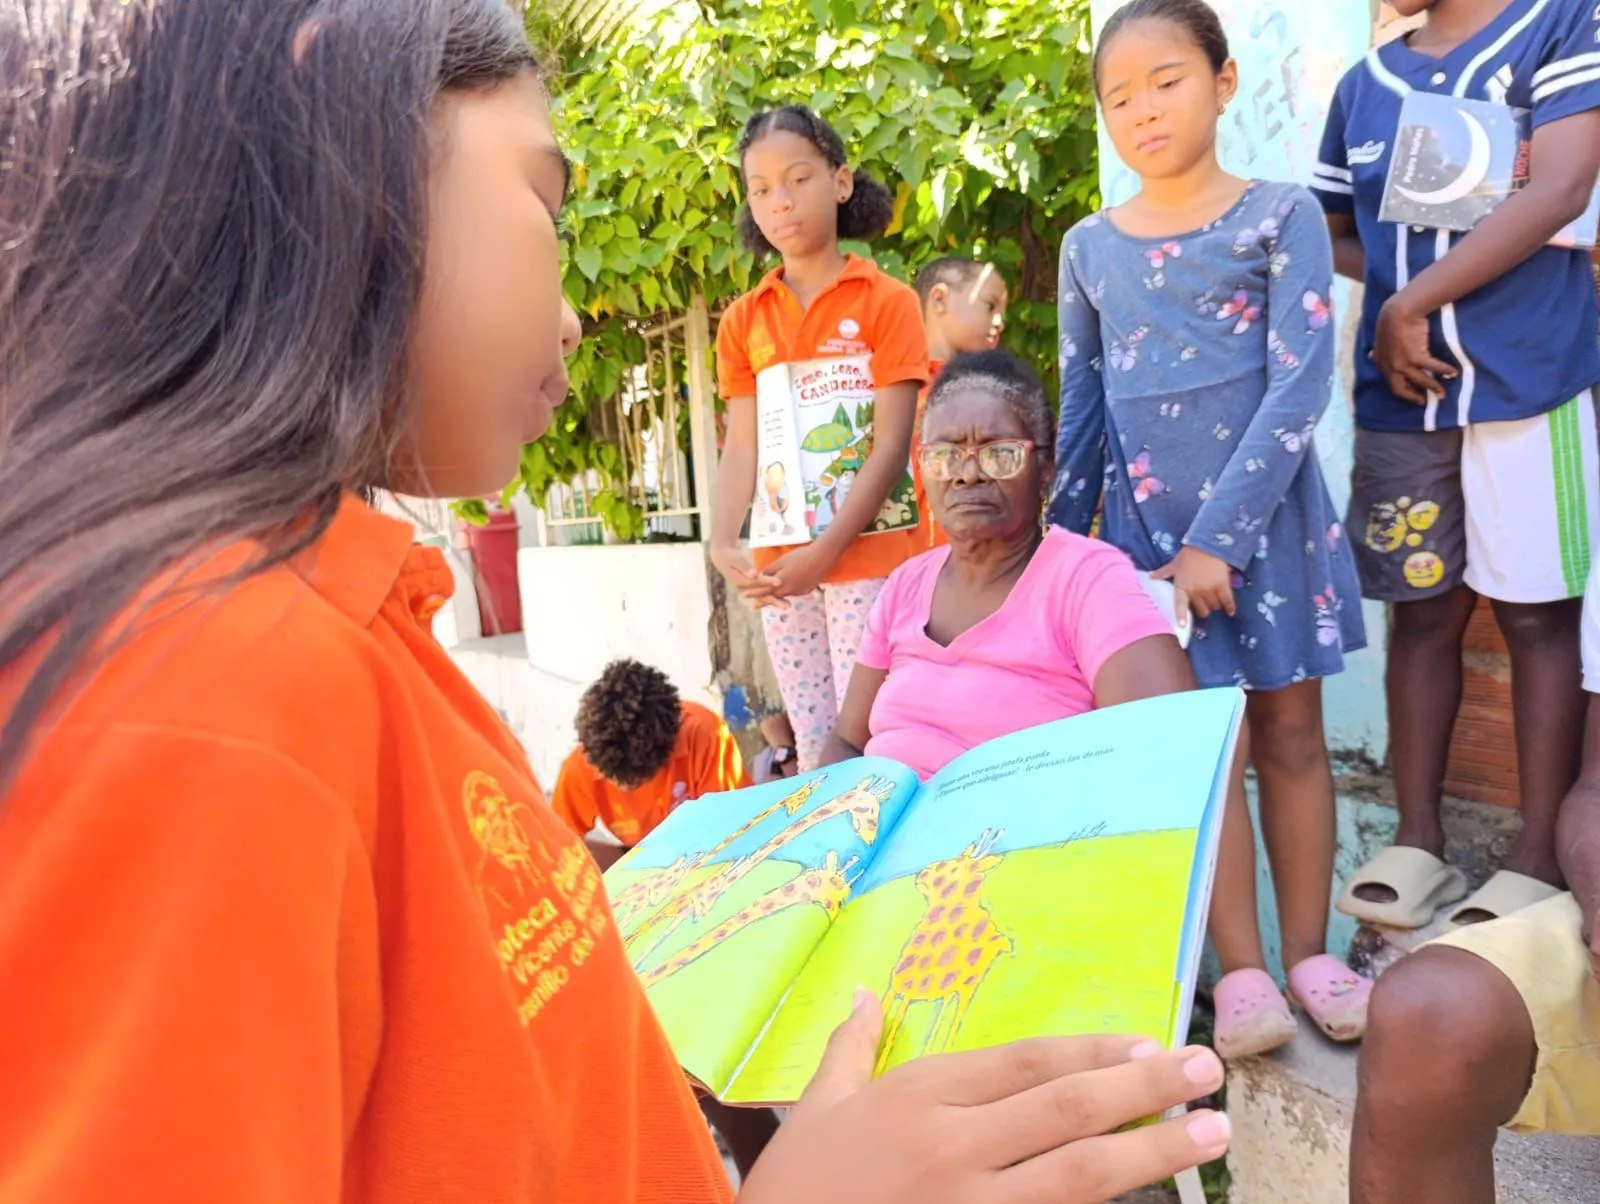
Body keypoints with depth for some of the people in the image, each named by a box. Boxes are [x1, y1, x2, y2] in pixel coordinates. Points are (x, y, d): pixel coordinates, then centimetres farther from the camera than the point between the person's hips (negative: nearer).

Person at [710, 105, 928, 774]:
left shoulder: (887, 302, -2)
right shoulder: (743, 320, 10)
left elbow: (890, 445, -8)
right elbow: (742, 446, 3)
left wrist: (827, 550, -17)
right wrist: (723, 545, -14)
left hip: (869, 554, -4)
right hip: (780, 566, 4)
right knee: (813, 749, 10)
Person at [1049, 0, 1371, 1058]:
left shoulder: (1281, 216, -3)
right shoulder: (1089, 248, 6)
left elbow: (1301, 387, -11)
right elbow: (1080, 409, 9)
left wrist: (1219, 536, -17)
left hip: (1266, 511, -1)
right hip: (1147, 524, 2)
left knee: (1290, 733, 8)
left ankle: (1308, 949, 22)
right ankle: (1241, 970, 11)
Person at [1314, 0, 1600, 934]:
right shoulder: (1364, 85, 13)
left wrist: (1409, 304, -12)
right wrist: (1399, 296, 0)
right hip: (1400, 394, 4)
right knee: (1422, 611, 8)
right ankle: (1419, 842, 18)